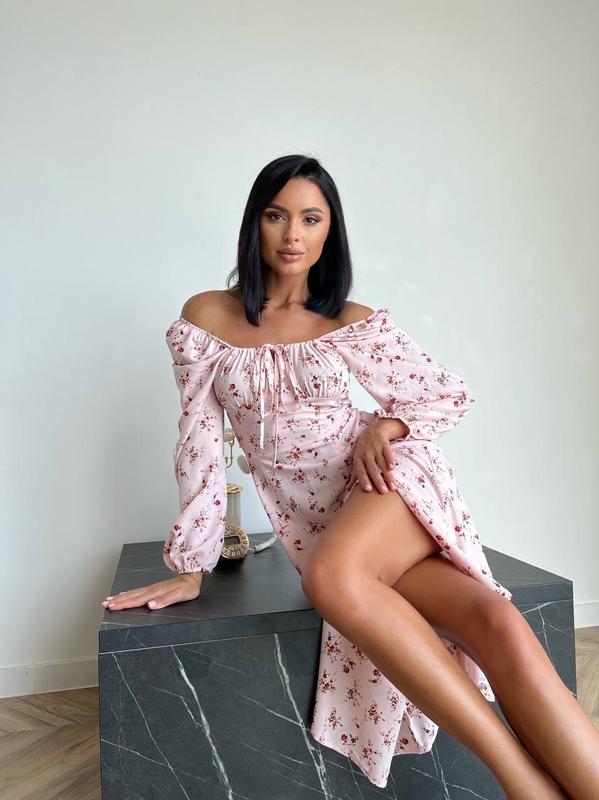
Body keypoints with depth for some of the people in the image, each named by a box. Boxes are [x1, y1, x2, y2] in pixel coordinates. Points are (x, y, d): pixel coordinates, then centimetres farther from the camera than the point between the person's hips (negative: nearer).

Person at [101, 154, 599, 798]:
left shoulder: (356, 323, 5)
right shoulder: (205, 319, 4)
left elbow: (451, 395, 13)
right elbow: (200, 442, 4)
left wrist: (384, 427, -8)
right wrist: (191, 566, 2)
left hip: (386, 482, 0)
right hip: (313, 521, 0)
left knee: (330, 574, -36)